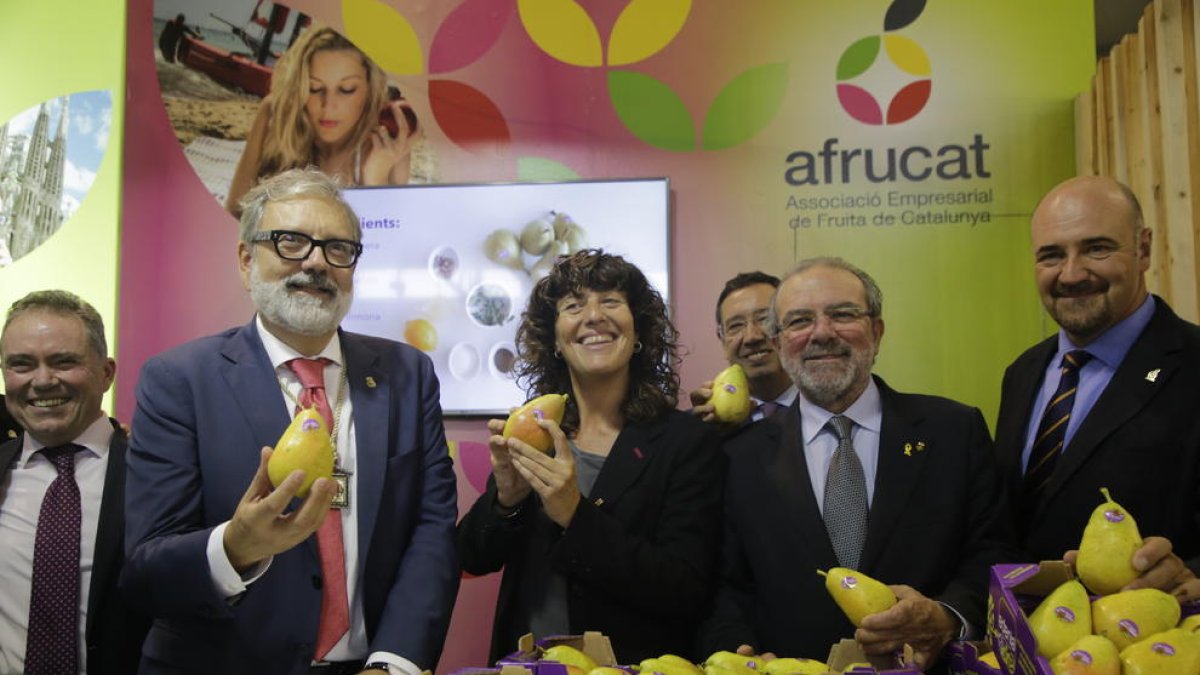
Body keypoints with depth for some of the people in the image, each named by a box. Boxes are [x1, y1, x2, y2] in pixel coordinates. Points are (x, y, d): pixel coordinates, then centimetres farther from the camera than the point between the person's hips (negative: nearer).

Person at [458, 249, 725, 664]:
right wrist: (507, 498, -13)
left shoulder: (687, 442, -5)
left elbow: (686, 593, -12)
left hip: (630, 664, -2)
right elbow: (474, 559, 5)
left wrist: (576, 516, -20)